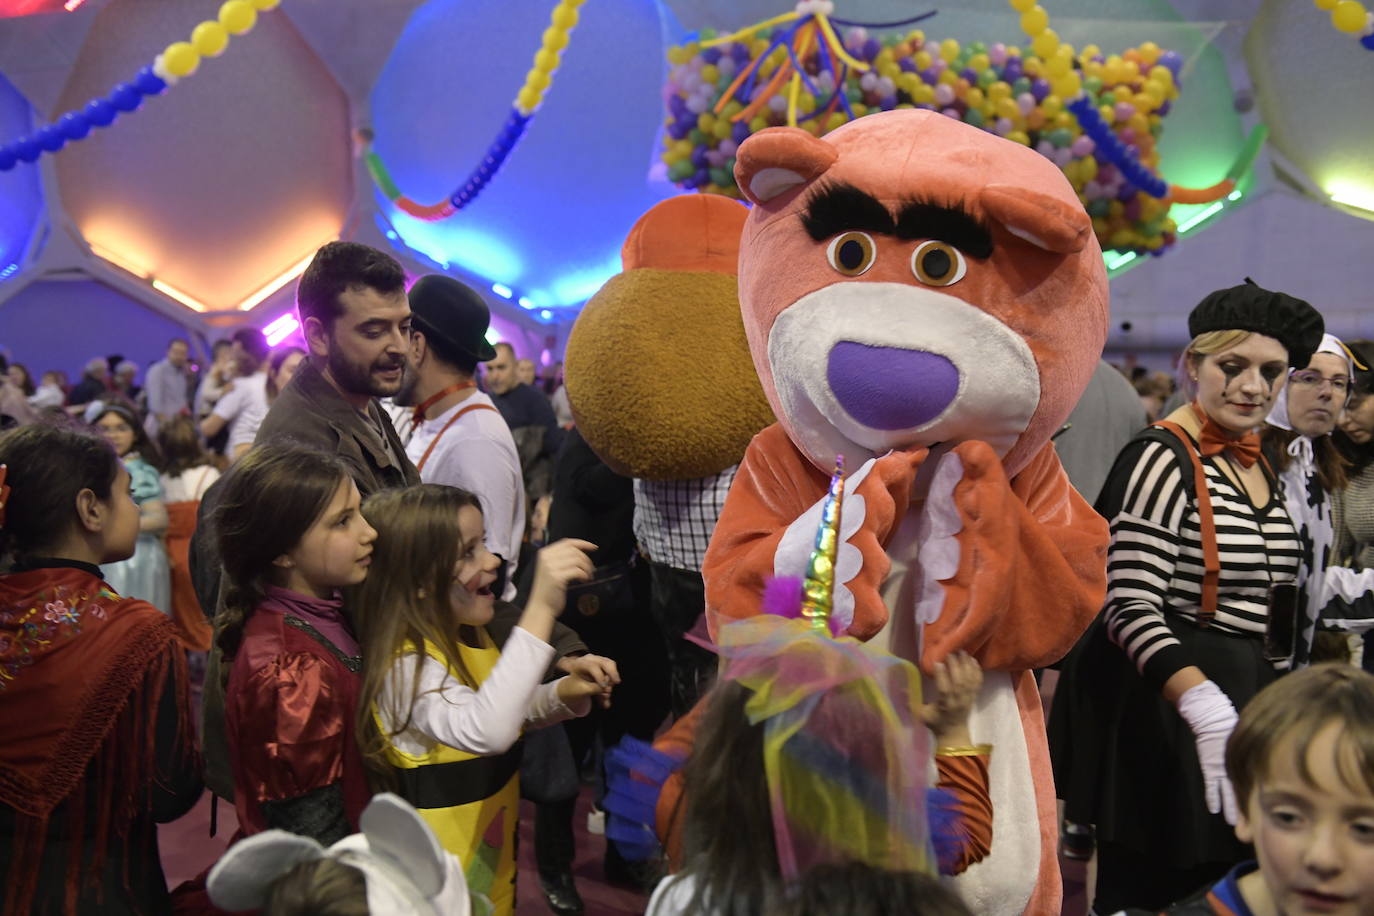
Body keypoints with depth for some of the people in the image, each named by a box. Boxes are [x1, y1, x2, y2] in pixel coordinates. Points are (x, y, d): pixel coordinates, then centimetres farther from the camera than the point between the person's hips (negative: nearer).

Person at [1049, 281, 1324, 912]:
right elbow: (1130, 606, -21)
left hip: (1251, 694, 8)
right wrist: (1207, 707, -31)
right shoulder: (1161, 460, -14)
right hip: (1162, 704, -8)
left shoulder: (1263, 468, 11)